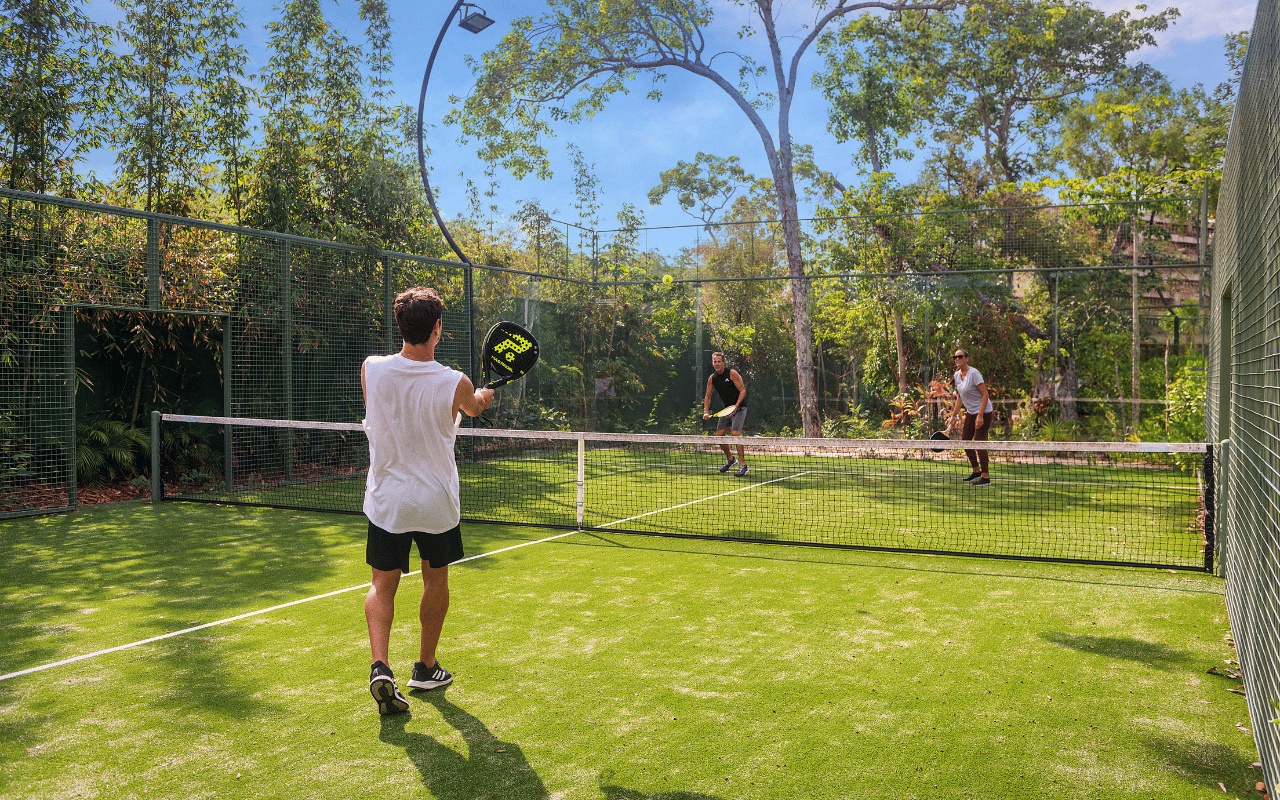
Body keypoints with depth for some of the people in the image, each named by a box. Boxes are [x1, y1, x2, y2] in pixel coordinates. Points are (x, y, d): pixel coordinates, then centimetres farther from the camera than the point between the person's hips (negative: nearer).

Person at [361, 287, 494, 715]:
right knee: (436, 581, 19)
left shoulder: (371, 370, -12)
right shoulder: (455, 383, -16)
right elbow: (473, 407, 9)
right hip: (437, 502, -1)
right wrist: (483, 395, 34)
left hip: (385, 499, 1)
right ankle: (426, 668, 32)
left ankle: (380, 666, -8)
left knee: (382, 585, 12)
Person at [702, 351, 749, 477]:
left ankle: (742, 465, -16)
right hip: (727, 408, 6)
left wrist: (736, 405, -26)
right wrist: (706, 412, -2)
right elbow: (708, 396, 12)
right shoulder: (712, 379, 3)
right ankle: (730, 460, 27)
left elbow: (743, 391, -13)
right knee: (719, 435, 4)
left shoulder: (732, 373, -14)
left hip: (739, 407, -6)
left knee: (736, 433, -20)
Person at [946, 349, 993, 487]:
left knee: (979, 442, -10)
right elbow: (959, 397, 15)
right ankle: (977, 472, 22)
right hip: (971, 412, 8)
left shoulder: (974, 374, -19)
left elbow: (985, 395, -19)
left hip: (983, 412, -8)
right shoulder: (957, 375, 5)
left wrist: (980, 416, -25)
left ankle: (986, 477, -2)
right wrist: (953, 416, 13)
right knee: (965, 441, 8)